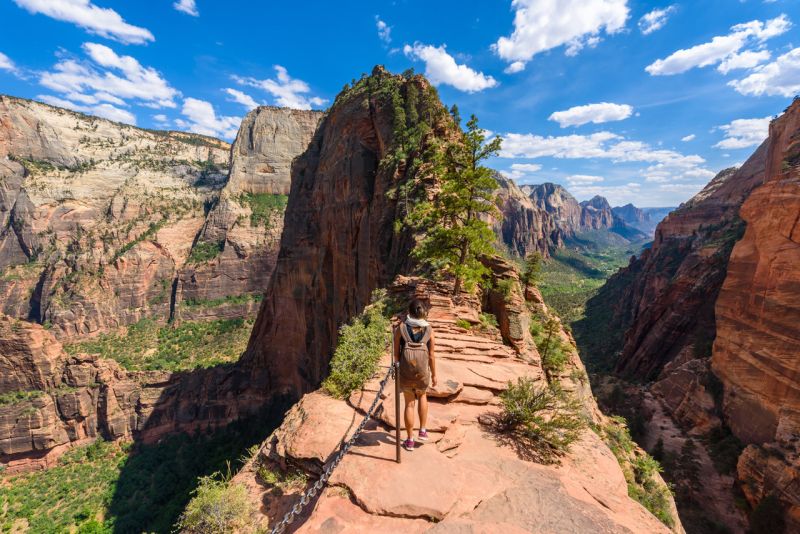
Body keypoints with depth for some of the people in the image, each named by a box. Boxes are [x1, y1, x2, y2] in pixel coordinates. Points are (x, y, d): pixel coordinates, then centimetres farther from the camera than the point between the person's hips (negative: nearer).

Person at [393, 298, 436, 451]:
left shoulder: (401, 328, -10)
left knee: (409, 404, 17)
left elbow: (396, 353, -5)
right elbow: (431, 356, -3)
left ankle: (410, 440, 28)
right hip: (423, 373, 1)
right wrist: (434, 375, 9)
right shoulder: (428, 330, -7)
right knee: (422, 396, 30)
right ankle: (422, 431, 29)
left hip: (405, 373, -1)